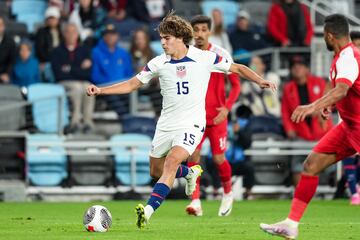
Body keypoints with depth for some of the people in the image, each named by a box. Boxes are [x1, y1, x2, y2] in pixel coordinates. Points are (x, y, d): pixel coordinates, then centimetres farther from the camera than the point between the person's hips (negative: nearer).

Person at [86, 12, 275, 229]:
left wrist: (260, 81, -11)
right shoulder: (159, 63, -2)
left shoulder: (205, 58, -8)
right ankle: (190, 173, 45)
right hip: (166, 126, 5)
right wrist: (100, 91, -4)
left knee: (171, 162, -26)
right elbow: (132, 84, 6)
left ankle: (149, 211, -35)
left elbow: (237, 68, 3)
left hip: (191, 124, -5)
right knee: (156, 172, 13)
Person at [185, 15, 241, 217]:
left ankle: (228, 193, 29)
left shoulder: (221, 55, -6)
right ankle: (196, 201, -17)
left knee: (219, 159, 2)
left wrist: (227, 107, -15)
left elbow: (236, 83, -2)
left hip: (217, 117, -2)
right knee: (193, 154, -16)